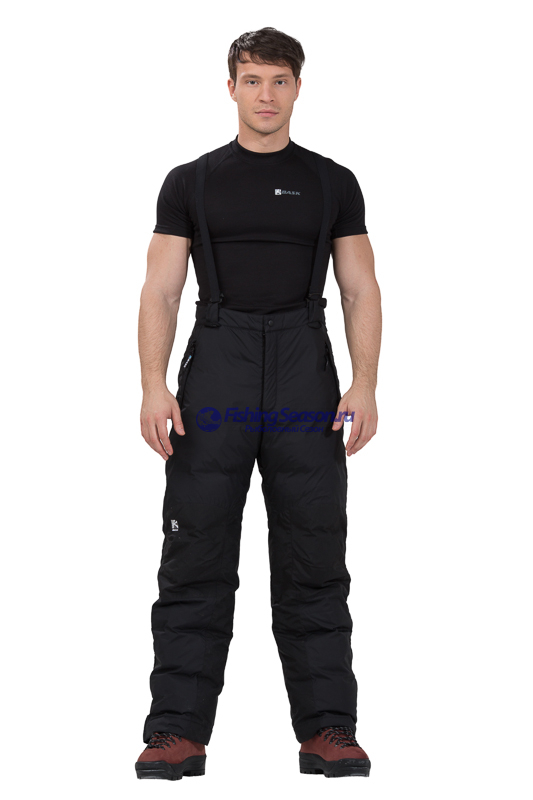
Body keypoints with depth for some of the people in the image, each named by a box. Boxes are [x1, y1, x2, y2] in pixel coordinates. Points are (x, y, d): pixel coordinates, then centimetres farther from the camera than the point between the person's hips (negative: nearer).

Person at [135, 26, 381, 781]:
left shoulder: (332, 183, 8)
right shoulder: (191, 182, 6)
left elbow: (361, 291, 5)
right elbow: (161, 290, 1)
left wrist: (365, 385, -8)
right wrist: (154, 386, -12)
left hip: (305, 378, 1)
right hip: (216, 373, 0)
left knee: (314, 561, 4)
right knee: (196, 560, 0)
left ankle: (326, 728, 11)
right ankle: (179, 730, 6)